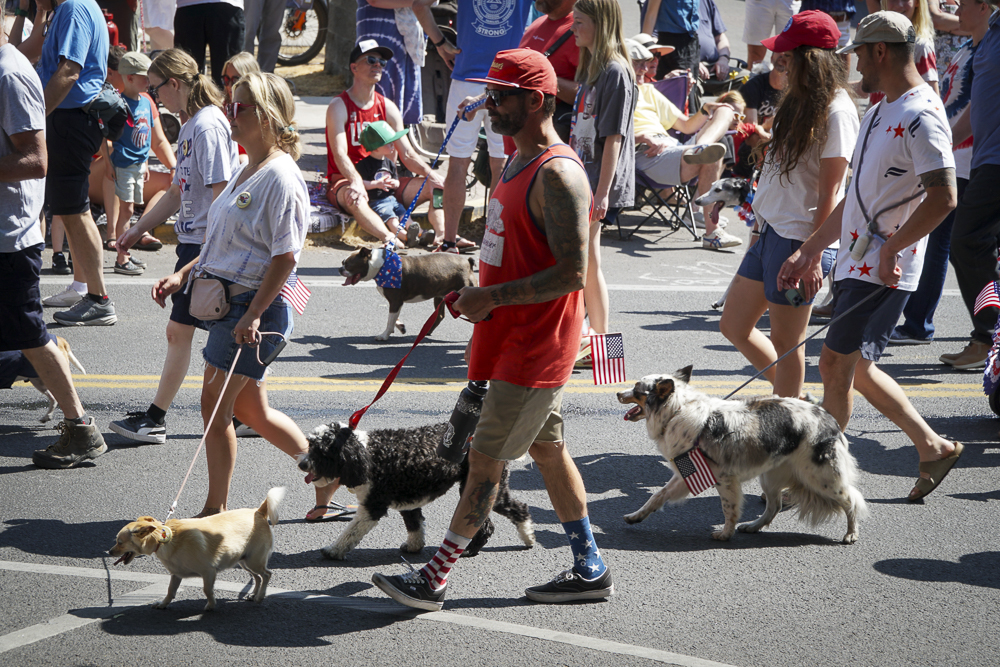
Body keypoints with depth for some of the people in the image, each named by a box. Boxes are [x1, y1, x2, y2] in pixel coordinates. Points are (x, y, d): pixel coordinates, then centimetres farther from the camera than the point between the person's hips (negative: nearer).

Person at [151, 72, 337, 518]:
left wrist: (253, 314, -22)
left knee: (214, 404, -5)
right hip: (227, 302, 10)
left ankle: (215, 510, 5)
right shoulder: (246, 171, 15)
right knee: (250, 410, 15)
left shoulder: (281, 178, -15)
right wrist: (183, 275, 14)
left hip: (255, 305, -10)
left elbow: (285, 257, -20)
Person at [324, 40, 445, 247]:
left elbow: (407, 154, 6)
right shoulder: (339, 107, -6)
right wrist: (357, 182, -40)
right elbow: (340, 154, -20)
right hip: (345, 182, -6)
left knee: (435, 186, -13)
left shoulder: (388, 107, 11)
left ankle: (442, 235, -37)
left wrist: (430, 174, -14)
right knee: (354, 197, -41)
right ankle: (390, 239, -64)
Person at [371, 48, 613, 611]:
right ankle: (590, 570, 24)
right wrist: (480, 295, 11)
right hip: (514, 338, 10)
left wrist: (494, 297, -23)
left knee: (486, 458, -5)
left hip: (535, 348, -10)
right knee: (549, 450, 15)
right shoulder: (521, 162, 13)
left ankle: (435, 579, 1)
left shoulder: (558, 175, -20)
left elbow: (572, 273, -25)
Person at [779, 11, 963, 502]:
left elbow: (943, 197, -26)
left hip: (884, 270, -10)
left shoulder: (920, 117, -16)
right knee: (855, 370, 14)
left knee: (836, 363, -7)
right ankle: (933, 448, 26)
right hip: (857, 261, 10)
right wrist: (808, 252, 19)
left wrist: (891, 248, -20)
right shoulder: (882, 111, 17)